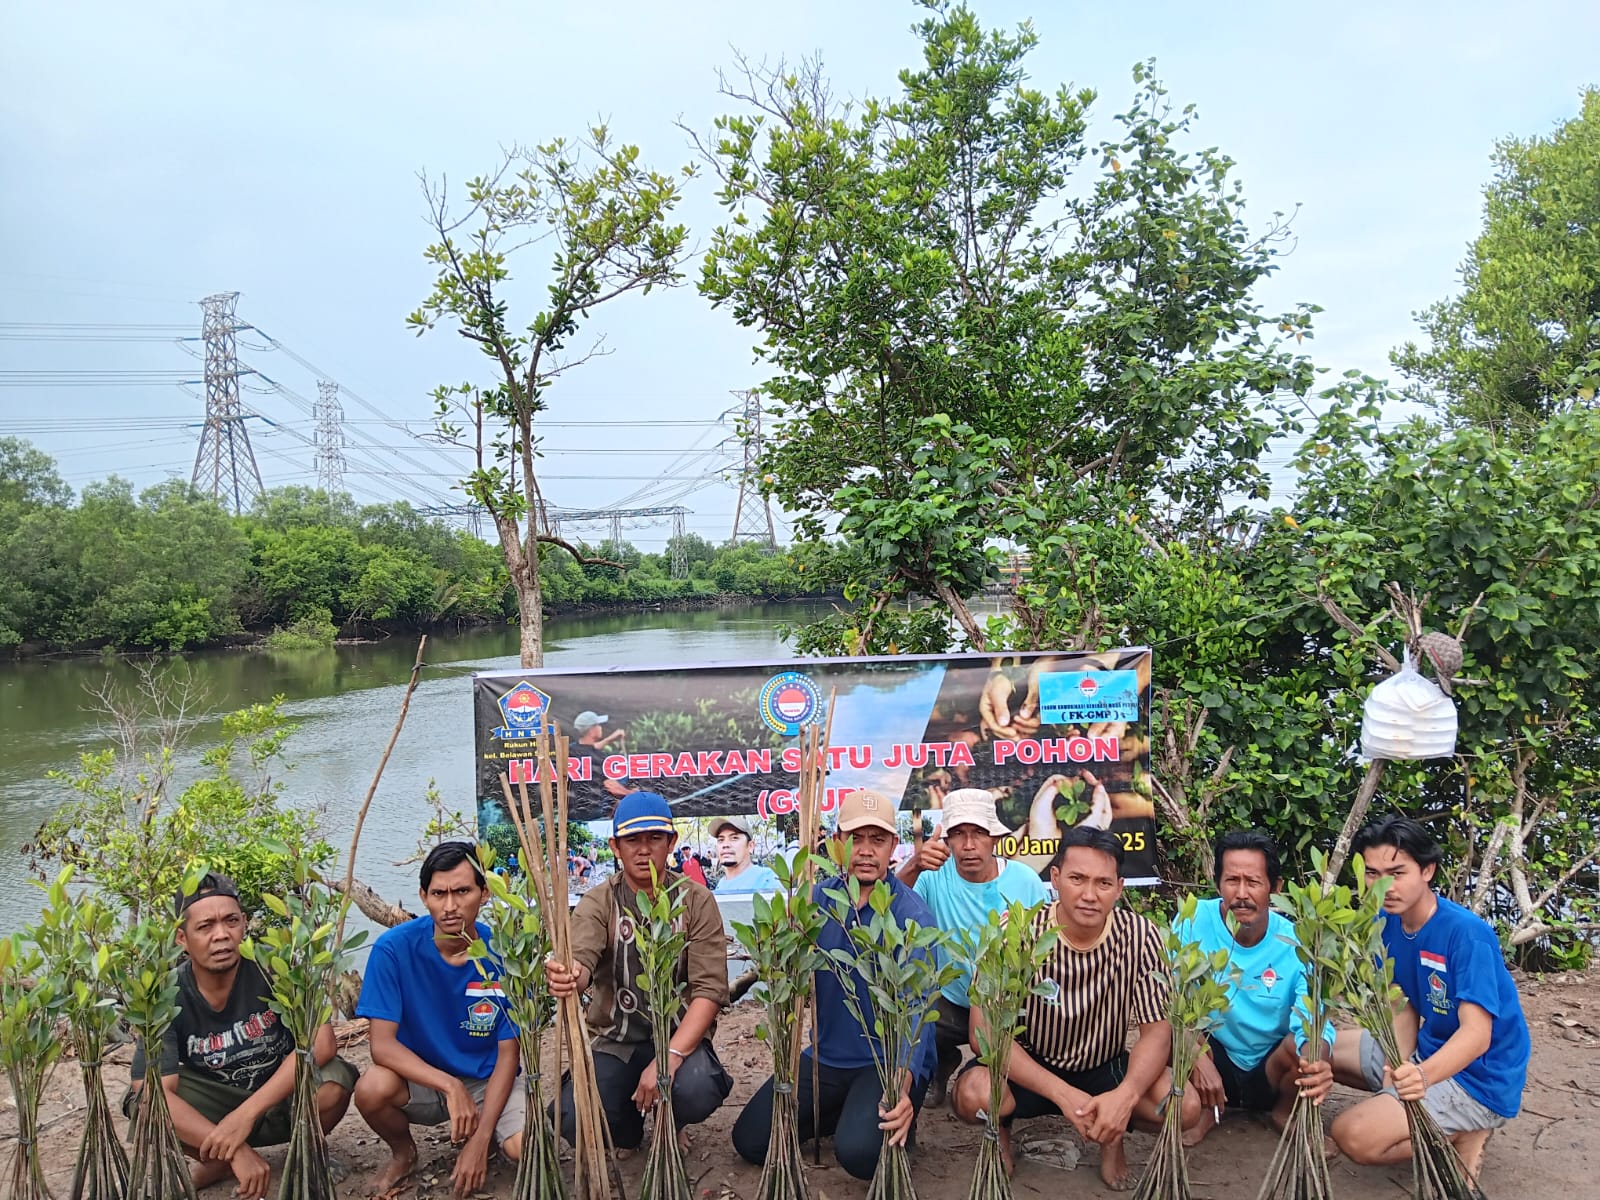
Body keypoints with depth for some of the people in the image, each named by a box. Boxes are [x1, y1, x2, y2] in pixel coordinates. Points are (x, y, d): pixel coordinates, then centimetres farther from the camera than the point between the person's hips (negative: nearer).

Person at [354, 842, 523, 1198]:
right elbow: (383, 1044, -20)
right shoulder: (394, 947, -18)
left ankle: (472, 1136, 11)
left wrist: (481, 1139, -18)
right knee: (372, 1088, -32)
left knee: (526, 1147, -27)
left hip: (487, 1081, 0)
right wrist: (450, 1086, -31)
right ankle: (403, 1153, 4)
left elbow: (508, 1054, -10)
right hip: (419, 1079, 1)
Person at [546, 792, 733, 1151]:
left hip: (680, 1037, 0)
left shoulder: (696, 900, -4)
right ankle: (628, 1127, 13)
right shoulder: (598, 902, -4)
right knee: (575, 1120, -25)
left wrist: (670, 1057, -26)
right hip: (614, 1042, 1)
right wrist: (567, 976, -50)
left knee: (696, 1092, -32)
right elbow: (581, 963, -24)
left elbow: (710, 989, -12)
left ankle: (668, 1122, 8)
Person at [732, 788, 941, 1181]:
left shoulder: (912, 915, -16)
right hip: (827, 1057, 5)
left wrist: (904, 1085, -41)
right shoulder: (817, 900, -1)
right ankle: (844, 1112, 19)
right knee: (750, 1140, -3)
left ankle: (898, 1122, 6)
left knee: (860, 1152, -28)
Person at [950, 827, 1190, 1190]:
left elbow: (1157, 1031, -13)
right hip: (1028, 1069, -2)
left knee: (1183, 1103, -26)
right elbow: (984, 1032, -24)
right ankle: (1000, 1130, 6)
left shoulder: (1140, 936, -15)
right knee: (973, 1095, -33)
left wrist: (1125, 1095, -34)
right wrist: (1063, 1095, -34)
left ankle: (1114, 1136, 9)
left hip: (1105, 1069, 2)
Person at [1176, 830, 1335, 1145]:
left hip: (1271, 1073, 1)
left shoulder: (1295, 944, -17)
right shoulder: (1194, 922, -20)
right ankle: (1206, 1110, 1)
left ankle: (1286, 1111, 7)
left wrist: (1317, 1064, -47)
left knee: (1307, 1046, -29)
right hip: (1212, 1059, -1)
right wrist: (1199, 1057, -34)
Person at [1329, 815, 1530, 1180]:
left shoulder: (1466, 933, -27)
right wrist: (1398, 1066, -18)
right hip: (1426, 1053, 8)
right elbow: (1405, 1006, 2)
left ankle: (1466, 1135, -2)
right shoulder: (1386, 923, -4)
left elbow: (1476, 1033, -34)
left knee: (1353, 1135, -23)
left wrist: (1423, 1075, -53)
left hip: (1480, 1079, -8)